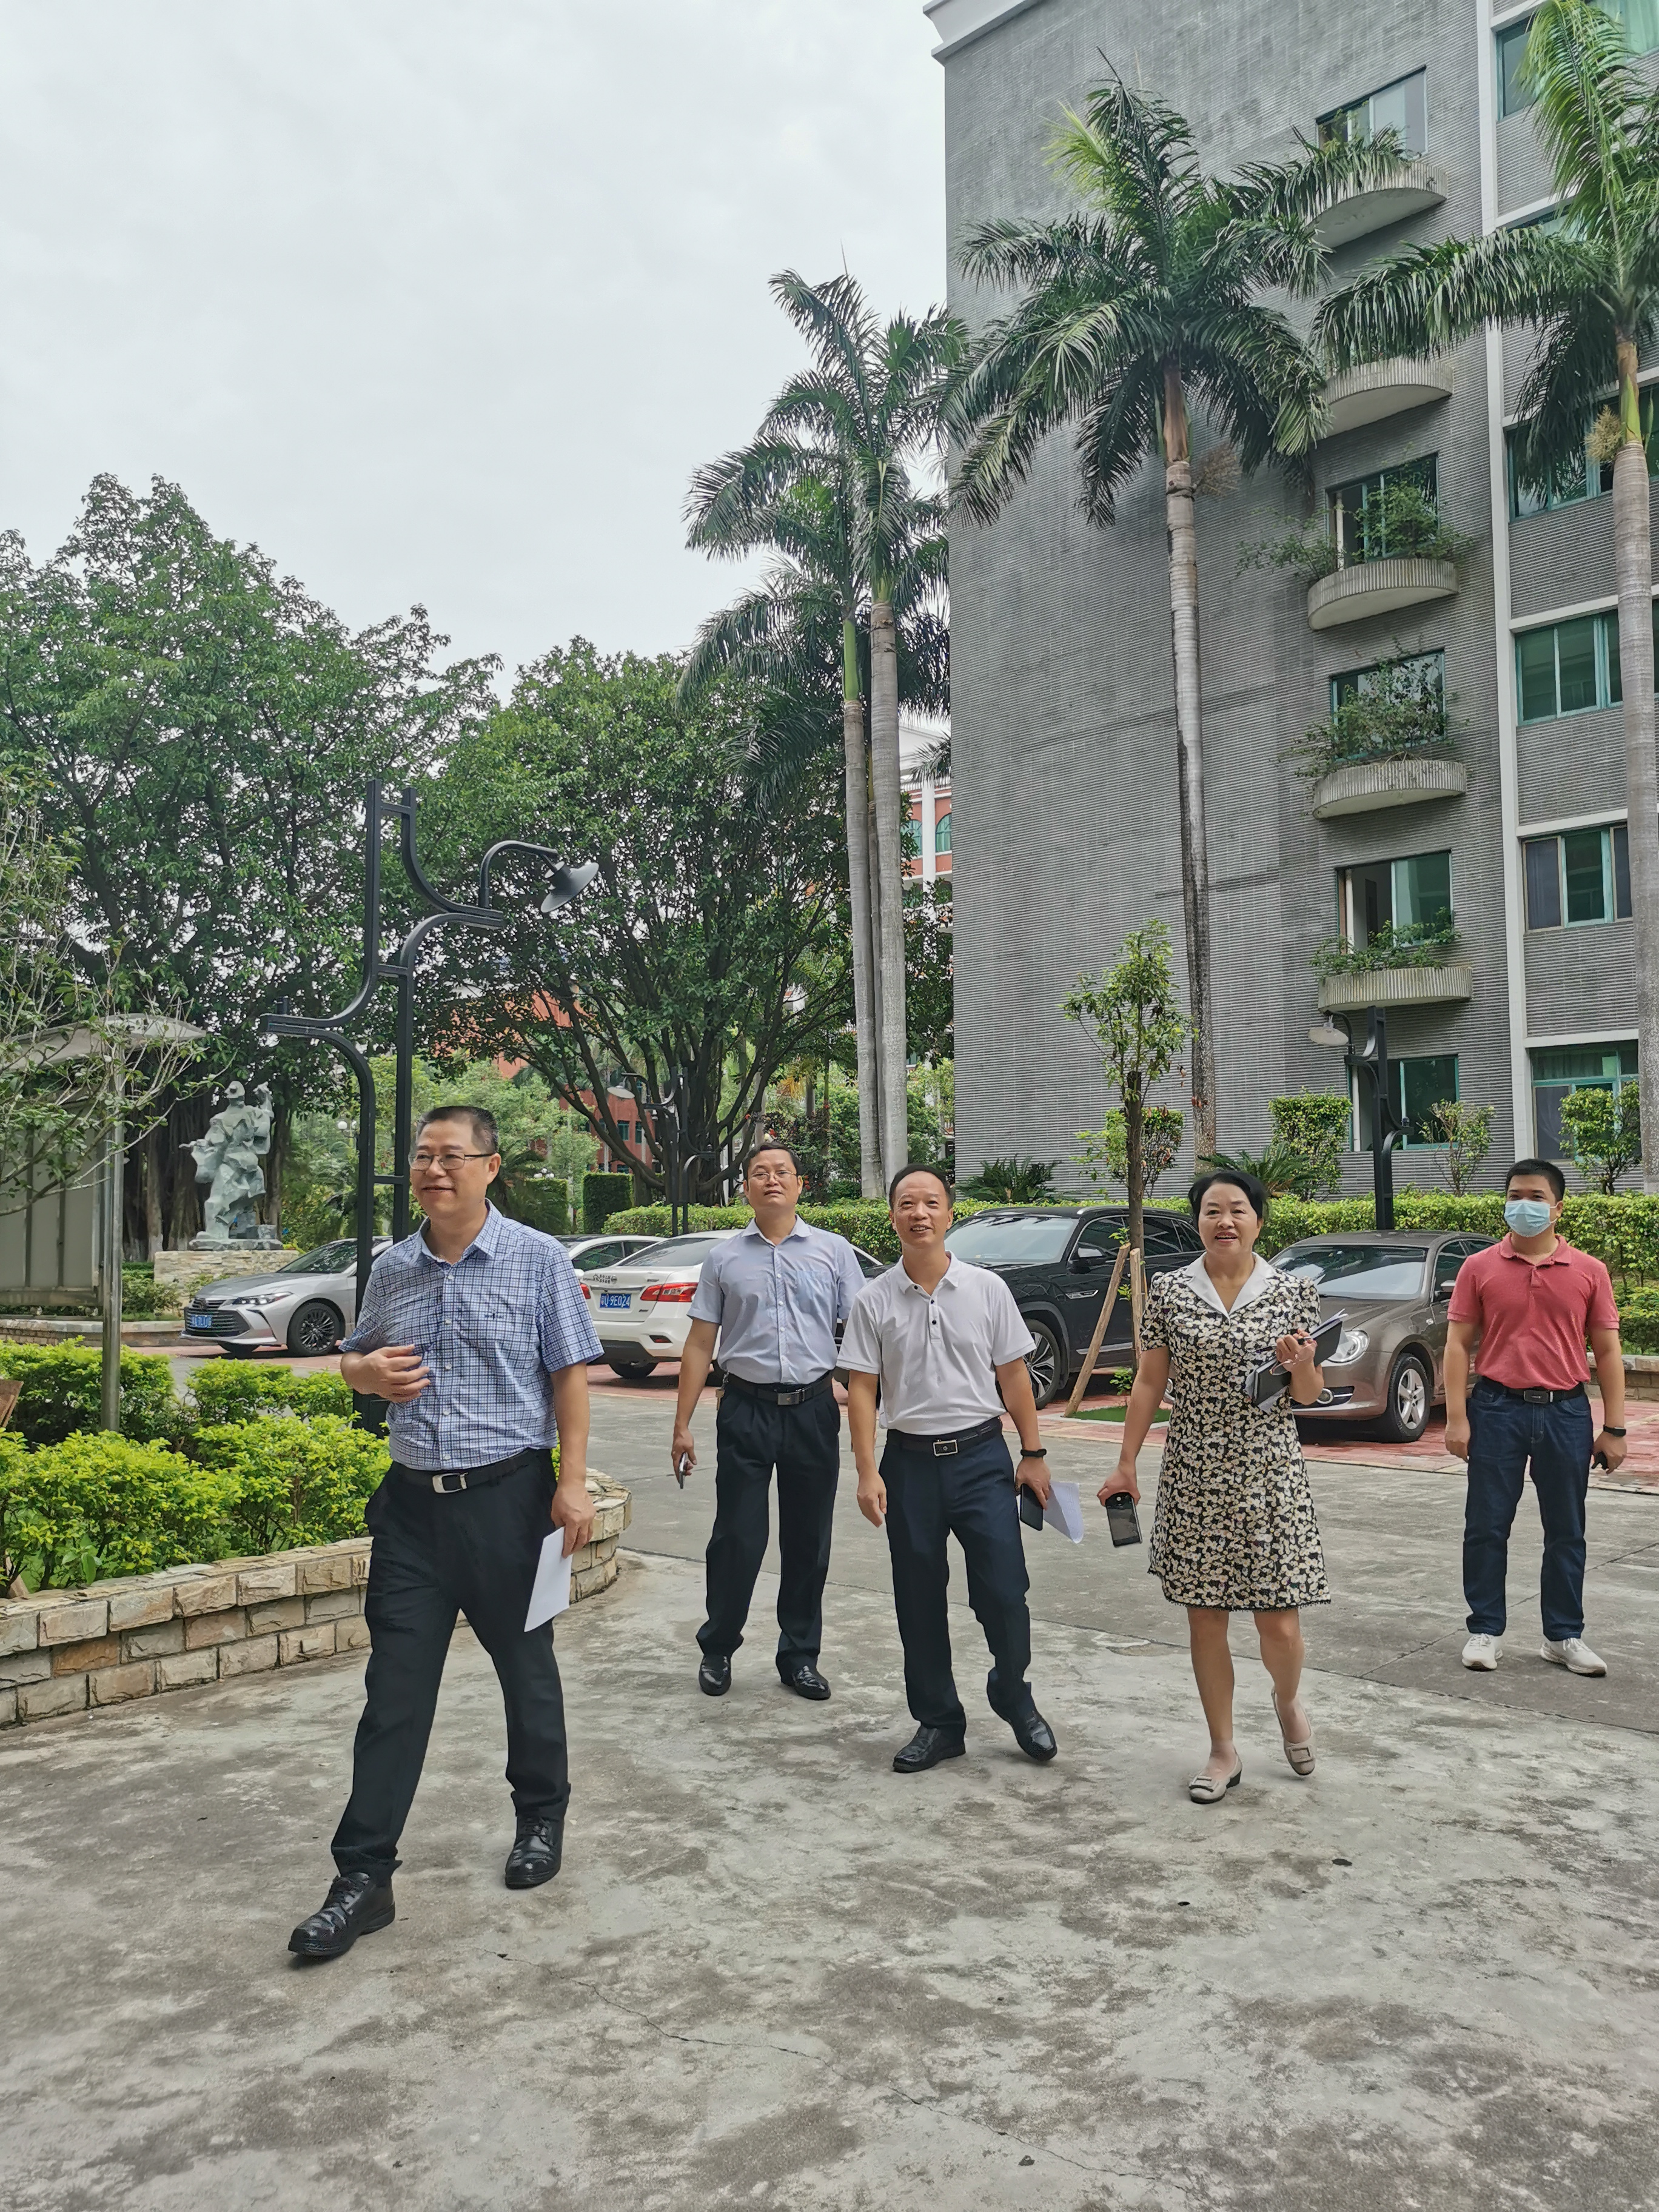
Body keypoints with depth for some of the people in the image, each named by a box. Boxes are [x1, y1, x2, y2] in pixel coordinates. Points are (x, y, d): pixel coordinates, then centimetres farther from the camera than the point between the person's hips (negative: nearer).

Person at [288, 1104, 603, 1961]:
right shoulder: (393, 1269, 7)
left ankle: (542, 1818, 35)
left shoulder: (538, 1260, -5)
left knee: (525, 1665, 13)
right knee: (395, 1687, 3)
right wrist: (370, 1371, -3)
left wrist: (573, 1482, -11)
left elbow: (569, 1375, -5)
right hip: (412, 1502, 3)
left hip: (507, 1496, -3)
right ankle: (363, 1876, 11)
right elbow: (355, 1358, 21)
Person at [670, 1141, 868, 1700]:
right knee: (737, 1539, 2)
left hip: (813, 1409, 0)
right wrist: (682, 1425, 3)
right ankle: (717, 1648, 24)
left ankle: (799, 1656, 25)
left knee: (808, 1542, 9)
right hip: (746, 1409, 0)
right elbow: (699, 1344, 7)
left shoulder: (834, 1251, 4)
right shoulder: (724, 1258, 6)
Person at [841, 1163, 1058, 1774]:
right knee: (919, 1602, 9)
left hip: (981, 1455, 0)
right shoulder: (874, 1301, 0)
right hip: (910, 1460, 1)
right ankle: (938, 1722, 26)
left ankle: (1014, 1700, 25)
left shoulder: (987, 1289, 1)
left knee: (1004, 1592, -2)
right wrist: (867, 1472, -7)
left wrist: (1033, 1455, 3)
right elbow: (861, 1390, 0)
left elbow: (1014, 1377, 5)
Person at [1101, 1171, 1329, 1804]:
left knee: (1279, 1623, -2)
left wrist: (1300, 1364, -16)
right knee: (1205, 1616, 6)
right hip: (1194, 1476, 1)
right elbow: (1149, 1382, 6)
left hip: (1271, 1474, -1)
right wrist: (1126, 1463, 5)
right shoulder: (1169, 1291, 1)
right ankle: (1223, 1752, 24)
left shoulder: (1292, 1293, 1)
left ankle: (1288, 1700, 33)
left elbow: (1309, 1395, 6)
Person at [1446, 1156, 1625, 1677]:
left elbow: (1607, 1352, 5)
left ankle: (1564, 1637, 24)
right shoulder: (1479, 1268, 1)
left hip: (1566, 1412, 1)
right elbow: (1458, 1344, 0)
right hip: (1497, 1408, -1)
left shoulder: (1589, 1272, 3)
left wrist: (1613, 1428, 1)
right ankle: (1485, 1631, 18)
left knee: (1566, 1532, 10)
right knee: (1486, 1527, 4)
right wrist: (1457, 1418, -6)